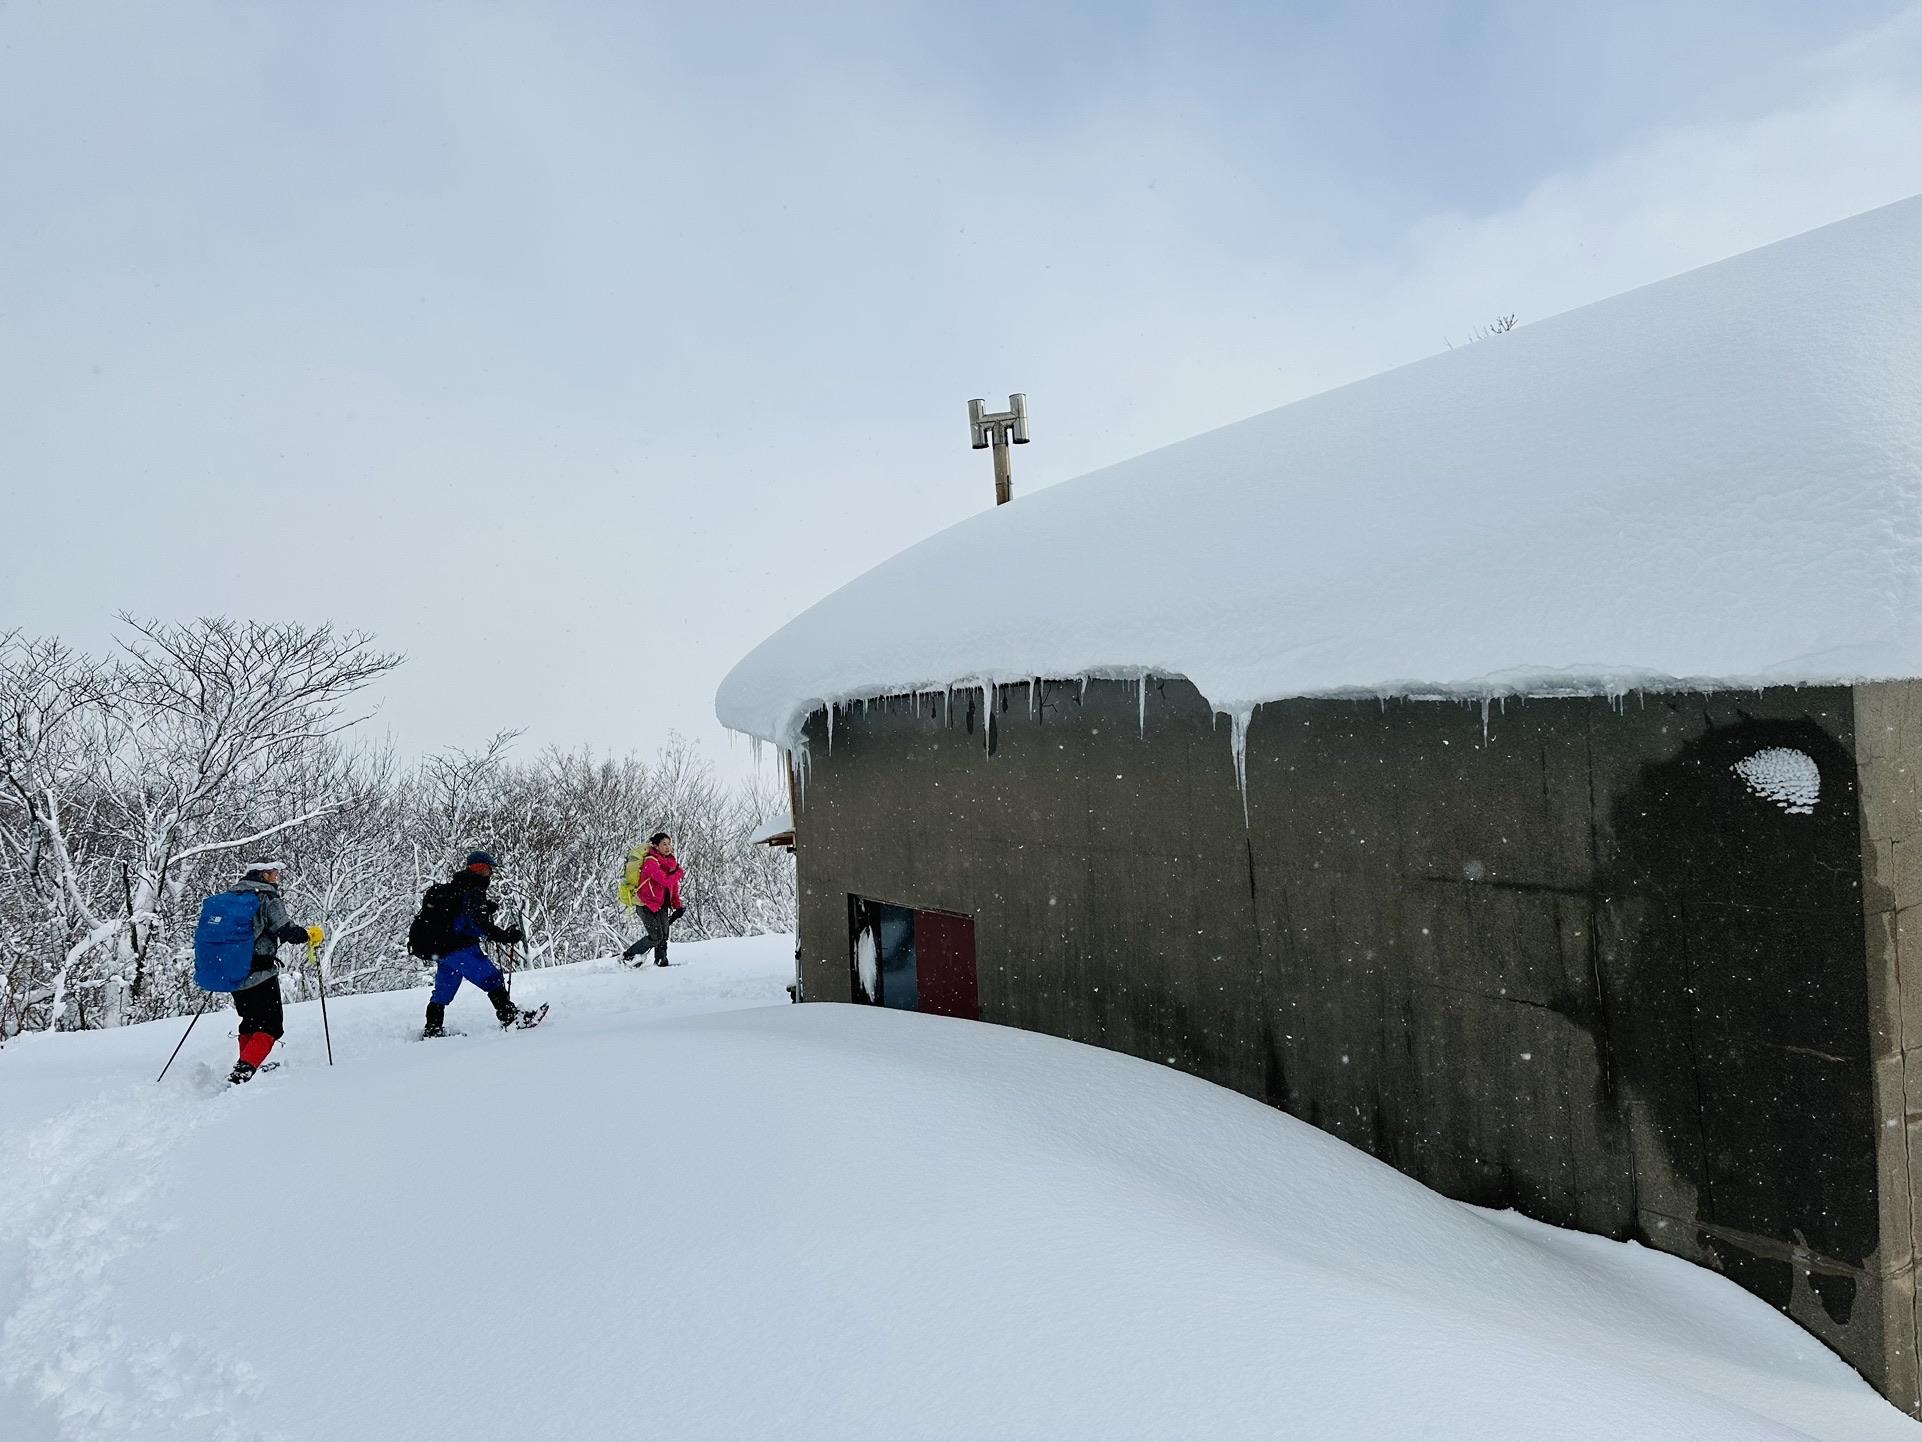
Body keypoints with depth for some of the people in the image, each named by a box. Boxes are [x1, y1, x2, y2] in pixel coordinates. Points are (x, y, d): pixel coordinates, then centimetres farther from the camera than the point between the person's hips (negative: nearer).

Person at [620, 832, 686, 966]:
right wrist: (680, 872, -12)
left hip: (662, 904, 8)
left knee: (663, 935, 0)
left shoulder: (670, 862, 8)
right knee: (655, 937, -11)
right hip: (646, 904, -7)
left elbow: (674, 886, 15)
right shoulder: (651, 862, -18)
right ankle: (627, 956, 3)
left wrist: (678, 906, 7)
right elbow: (666, 881, -29)